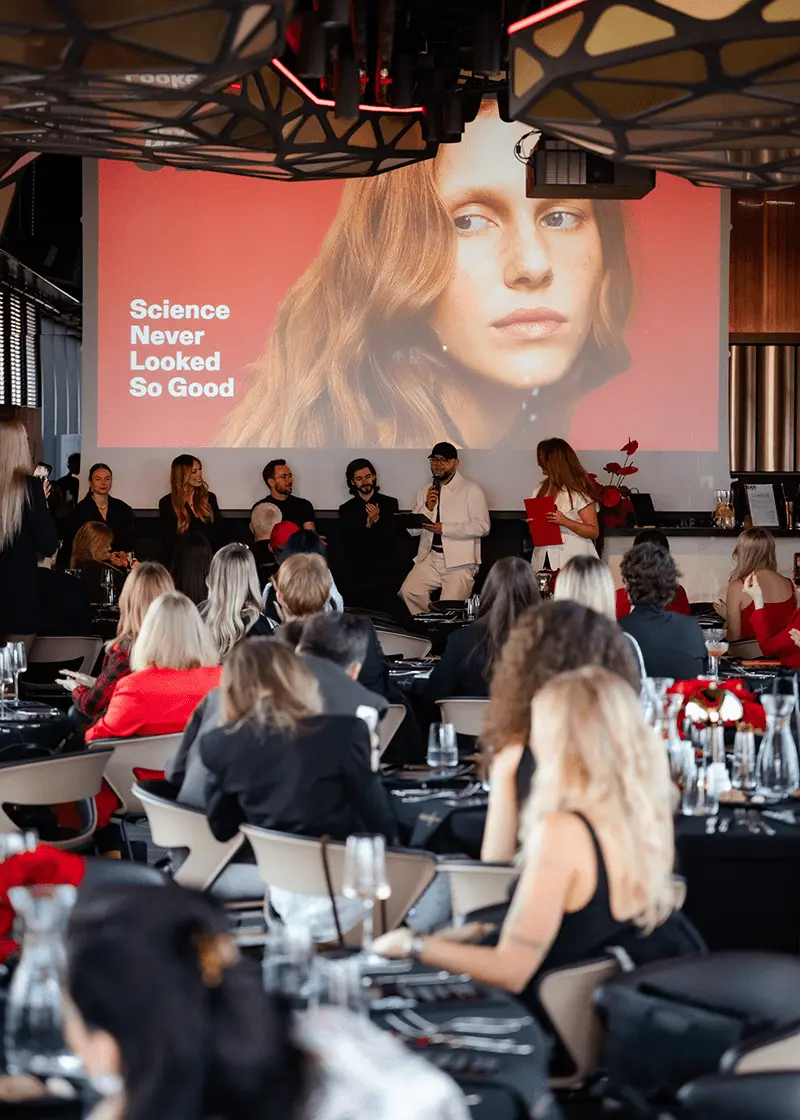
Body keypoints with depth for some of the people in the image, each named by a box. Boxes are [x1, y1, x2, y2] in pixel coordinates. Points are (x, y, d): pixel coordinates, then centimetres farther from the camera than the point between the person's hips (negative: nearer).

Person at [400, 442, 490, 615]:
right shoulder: (425, 492, 19)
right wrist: (427, 508, -4)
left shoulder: (471, 490, 2)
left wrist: (444, 528, -14)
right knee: (408, 591, -20)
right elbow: (413, 530, 15)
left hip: (459, 561, -5)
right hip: (429, 559, 5)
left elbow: (482, 526, -8)